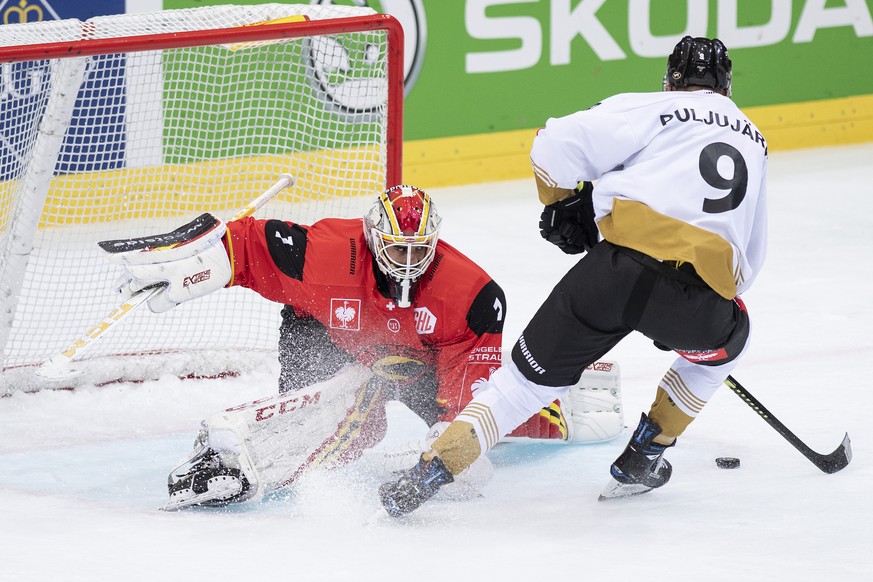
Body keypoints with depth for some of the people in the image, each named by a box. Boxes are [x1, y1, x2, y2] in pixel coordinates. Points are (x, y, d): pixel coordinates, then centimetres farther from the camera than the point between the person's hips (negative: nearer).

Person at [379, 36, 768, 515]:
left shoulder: (650, 109, 14)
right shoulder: (752, 140, 27)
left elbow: (556, 147, 3)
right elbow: (749, 259, 30)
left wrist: (564, 206, 22)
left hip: (620, 265, -2)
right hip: (701, 291, 2)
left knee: (531, 373, 11)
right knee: (727, 338, 36)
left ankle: (427, 474, 2)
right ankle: (642, 457, 31)